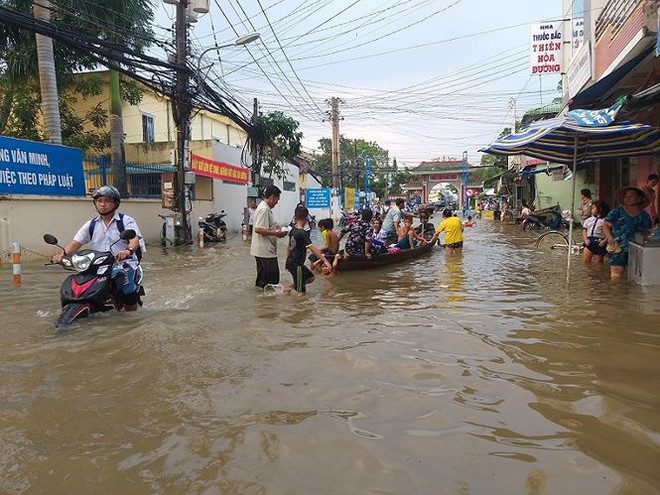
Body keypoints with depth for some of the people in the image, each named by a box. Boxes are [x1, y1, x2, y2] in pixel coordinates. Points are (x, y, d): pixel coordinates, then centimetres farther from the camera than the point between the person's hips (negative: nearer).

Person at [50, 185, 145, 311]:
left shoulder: (126, 221, 1)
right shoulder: (91, 224, 15)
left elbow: (135, 239, -16)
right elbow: (76, 243, 9)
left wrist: (128, 250, -39)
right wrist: (62, 254, -11)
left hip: (124, 263, -5)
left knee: (120, 274, -35)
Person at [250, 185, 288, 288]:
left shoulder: (264, 208, 15)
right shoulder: (264, 209, -18)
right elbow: (258, 229, -26)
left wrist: (276, 230, 12)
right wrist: (276, 233, -21)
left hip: (263, 249, 11)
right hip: (265, 250, -11)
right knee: (273, 276, -6)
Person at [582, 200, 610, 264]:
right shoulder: (589, 220, 14)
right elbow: (584, 230, 12)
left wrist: (604, 241, -18)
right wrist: (585, 240, -3)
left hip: (600, 241, -4)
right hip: (590, 241, 4)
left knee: (599, 261, 3)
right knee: (585, 261, -1)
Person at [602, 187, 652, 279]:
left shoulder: (644, 216, 13)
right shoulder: (617, 212, 6)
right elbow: (605, 225, 1)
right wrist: (610, 238, -15)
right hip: (618, 249, -2)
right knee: (616, 276, -13)